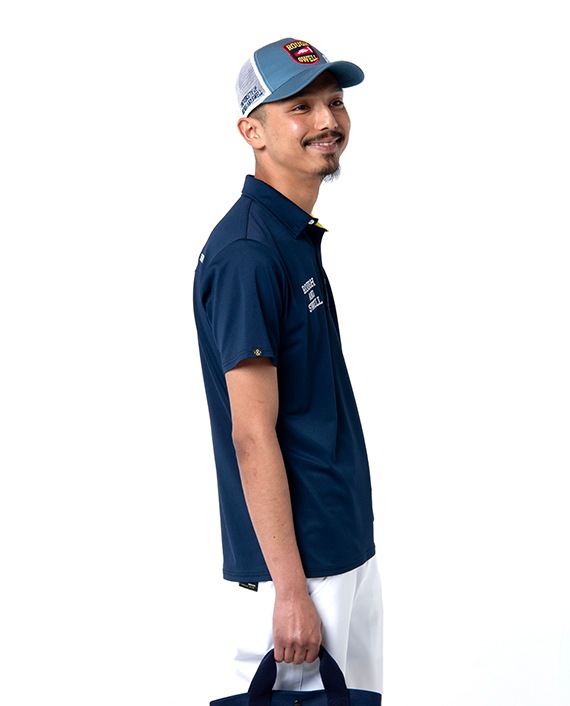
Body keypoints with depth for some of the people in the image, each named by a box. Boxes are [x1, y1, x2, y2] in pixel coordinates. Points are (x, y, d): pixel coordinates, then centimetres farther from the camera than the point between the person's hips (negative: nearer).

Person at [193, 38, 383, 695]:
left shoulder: (300, 238, 13)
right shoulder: (246, 252, -18)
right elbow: (253, 434, -21)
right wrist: (291, 589, -21)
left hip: (350, 551, 10)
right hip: (293, 565, -10)